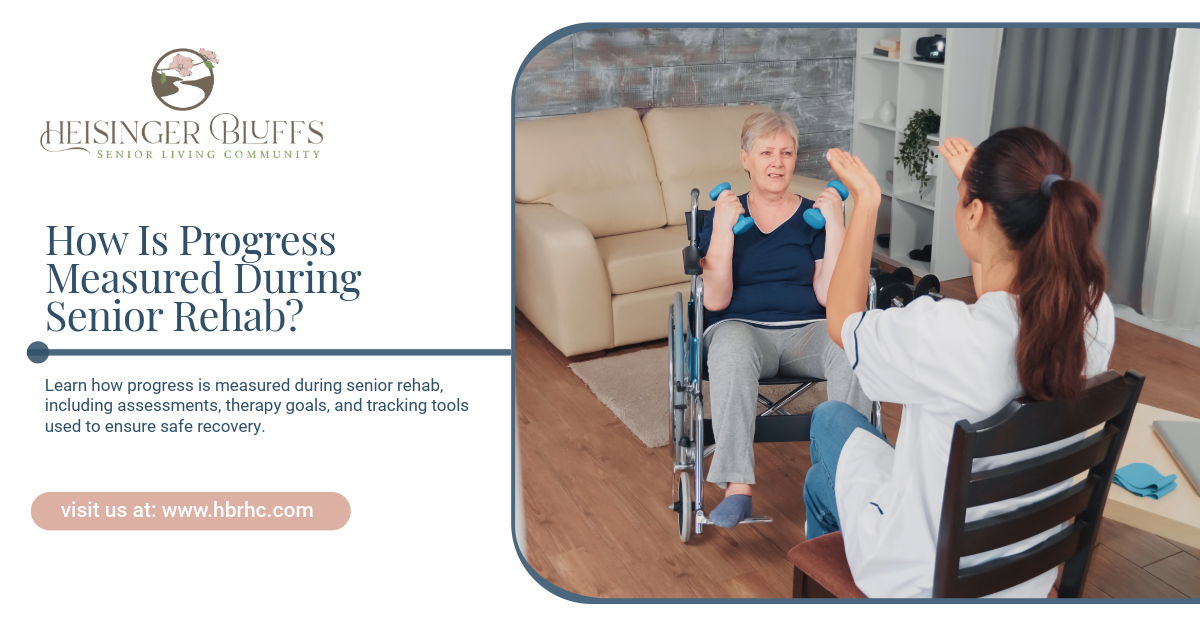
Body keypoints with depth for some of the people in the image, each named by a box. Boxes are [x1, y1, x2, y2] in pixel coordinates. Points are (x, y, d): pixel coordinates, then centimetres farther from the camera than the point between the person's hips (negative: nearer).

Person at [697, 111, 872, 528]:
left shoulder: (813, 216, 12)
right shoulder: (724, 216, 8)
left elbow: (828, 296, -1)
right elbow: (715, 301, -4)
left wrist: (835, 225, -6)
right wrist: (724, 228, -10)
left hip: (805, 332, 2)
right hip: (741, 327, -1)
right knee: (732, 346, -39)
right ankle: (737, 486, -40)